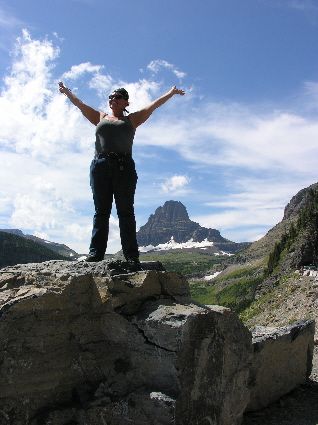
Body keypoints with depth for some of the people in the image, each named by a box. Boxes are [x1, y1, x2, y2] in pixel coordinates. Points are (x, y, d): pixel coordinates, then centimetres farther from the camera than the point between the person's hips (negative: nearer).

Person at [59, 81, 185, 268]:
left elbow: (153, 105, 18)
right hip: (100, 166, 2)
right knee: (101, 211, -2)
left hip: (124, 168, -2)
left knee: (126, 212, -6)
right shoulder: (100, 117, 25)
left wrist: (171, 93, 18)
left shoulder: (132, 119, 20)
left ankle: (131, 256, -11)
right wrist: (67, 91, 31)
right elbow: (80, 104, 29)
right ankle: (96, 253, -5)